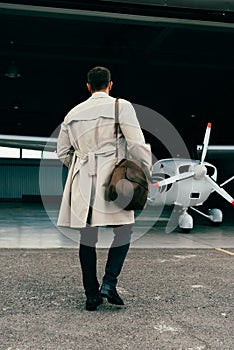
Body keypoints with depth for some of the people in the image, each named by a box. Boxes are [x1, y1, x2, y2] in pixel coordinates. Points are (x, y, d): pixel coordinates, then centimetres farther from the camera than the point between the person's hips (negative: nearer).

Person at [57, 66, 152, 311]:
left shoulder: (74, 113, 13)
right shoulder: (121, 106, -1)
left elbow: (63, 152, 17)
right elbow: (137, 145, -8)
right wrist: (147, 174, 2)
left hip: (82, 180, 4)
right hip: (112, 176, -4)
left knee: (87, 235, 7)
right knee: (123, 231, 7)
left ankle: (91, 294, 10)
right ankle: (109, 283, -7)